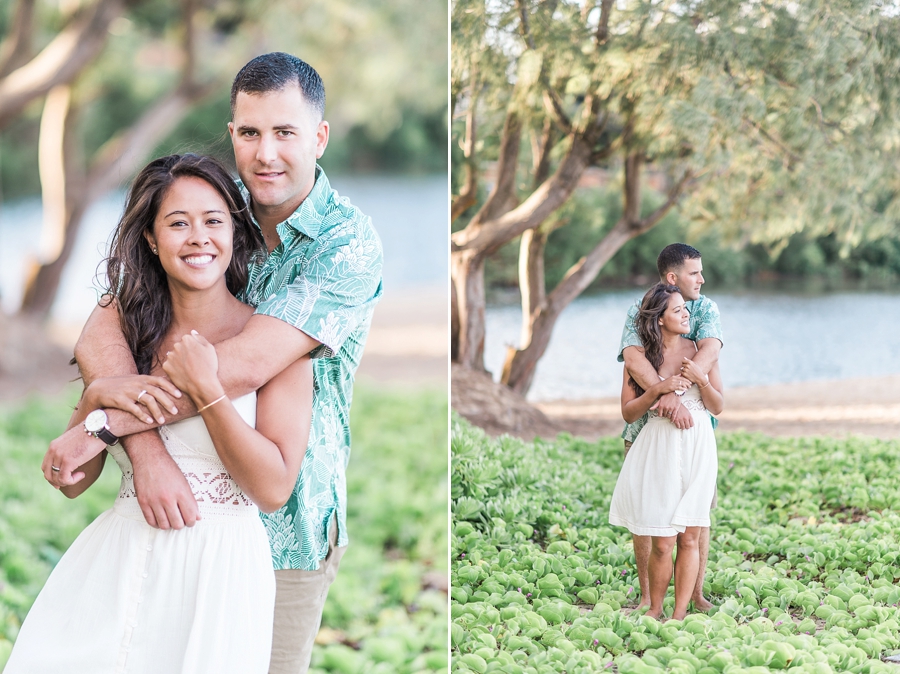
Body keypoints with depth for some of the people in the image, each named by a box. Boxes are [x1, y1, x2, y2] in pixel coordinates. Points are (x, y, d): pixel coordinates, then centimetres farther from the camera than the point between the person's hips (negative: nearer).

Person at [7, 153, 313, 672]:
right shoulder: (128, 327, 8)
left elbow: (274, 488, -10)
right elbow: (72, 481, 8)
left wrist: (205, 390, -15)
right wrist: (95, 399, -11)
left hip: (219, 568, -3)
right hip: (118, 558, 3)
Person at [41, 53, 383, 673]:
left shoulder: (349, 243, -15)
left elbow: (244, 366, -26)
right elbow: (101, 336, -12)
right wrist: (146, 451, -29)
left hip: (285, 526, -3)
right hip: (182, 505, 3)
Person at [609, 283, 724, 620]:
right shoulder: (640, 356, 1)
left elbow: (718, 407, 6)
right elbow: (628, 412, 0)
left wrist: (700, 379, -11)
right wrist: (658, 389, -15)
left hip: (697, 447, 2)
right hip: (659, 450, -2)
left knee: (689, 537, 1)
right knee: (662, 541, -5)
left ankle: (680, 612, 7)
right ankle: (655, 609, 13)